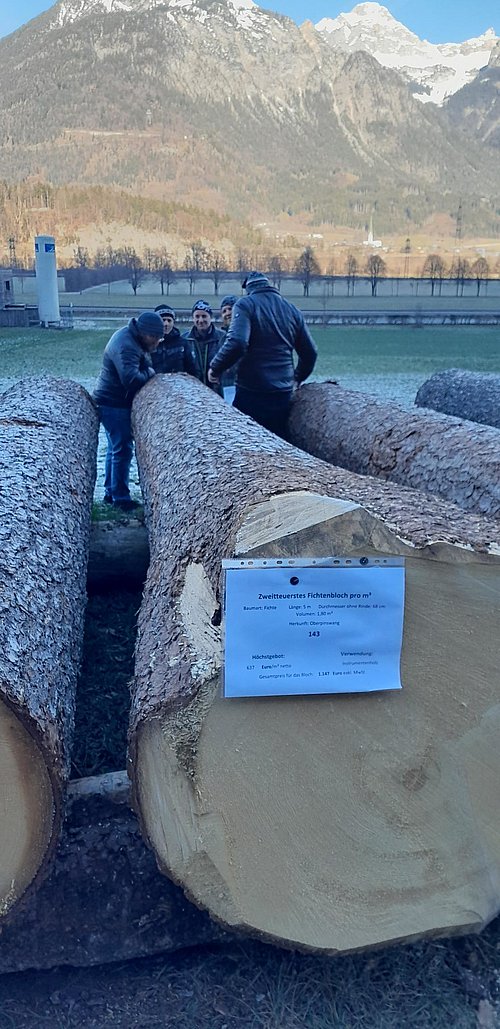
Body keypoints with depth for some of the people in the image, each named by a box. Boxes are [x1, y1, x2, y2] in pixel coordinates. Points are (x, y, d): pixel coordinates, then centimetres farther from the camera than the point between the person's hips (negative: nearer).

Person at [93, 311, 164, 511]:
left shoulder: (131, 337, 9)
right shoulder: (126, 346, -24)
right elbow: (131, 379, -34)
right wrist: (149, 373, -17)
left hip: (111, 402, 11)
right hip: (115, 404, -11)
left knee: (116, 448, 17)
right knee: (122, 450, -6)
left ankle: (111, 493, 26)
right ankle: (120, 498, 1)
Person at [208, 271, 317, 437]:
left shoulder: (245, 305, -4)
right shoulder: (293, 311, 13)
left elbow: (236, 343, -20)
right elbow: (310, 352, 16)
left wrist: (215, 367, -7)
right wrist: (297, 378, 31)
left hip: (251, 393, -5)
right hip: (284, 394, 5)